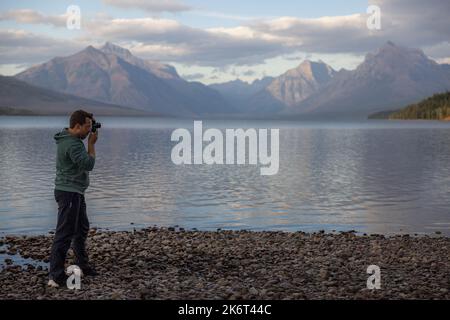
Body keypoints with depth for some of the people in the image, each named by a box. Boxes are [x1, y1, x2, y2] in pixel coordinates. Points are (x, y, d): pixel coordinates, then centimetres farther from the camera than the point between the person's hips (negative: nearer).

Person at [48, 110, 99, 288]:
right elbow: (89, 164, -23)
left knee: (82, 228, 21)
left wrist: (89, 141, 8)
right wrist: (91, 143, -11)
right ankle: (56, 277, -8)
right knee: (65, 234, -10)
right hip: (69, 193, -11)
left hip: (75, 193, 11)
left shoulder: (70, 139, 10)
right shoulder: (72, 144, -22)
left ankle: (82, 266, 34)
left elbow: (84, 162, 19)